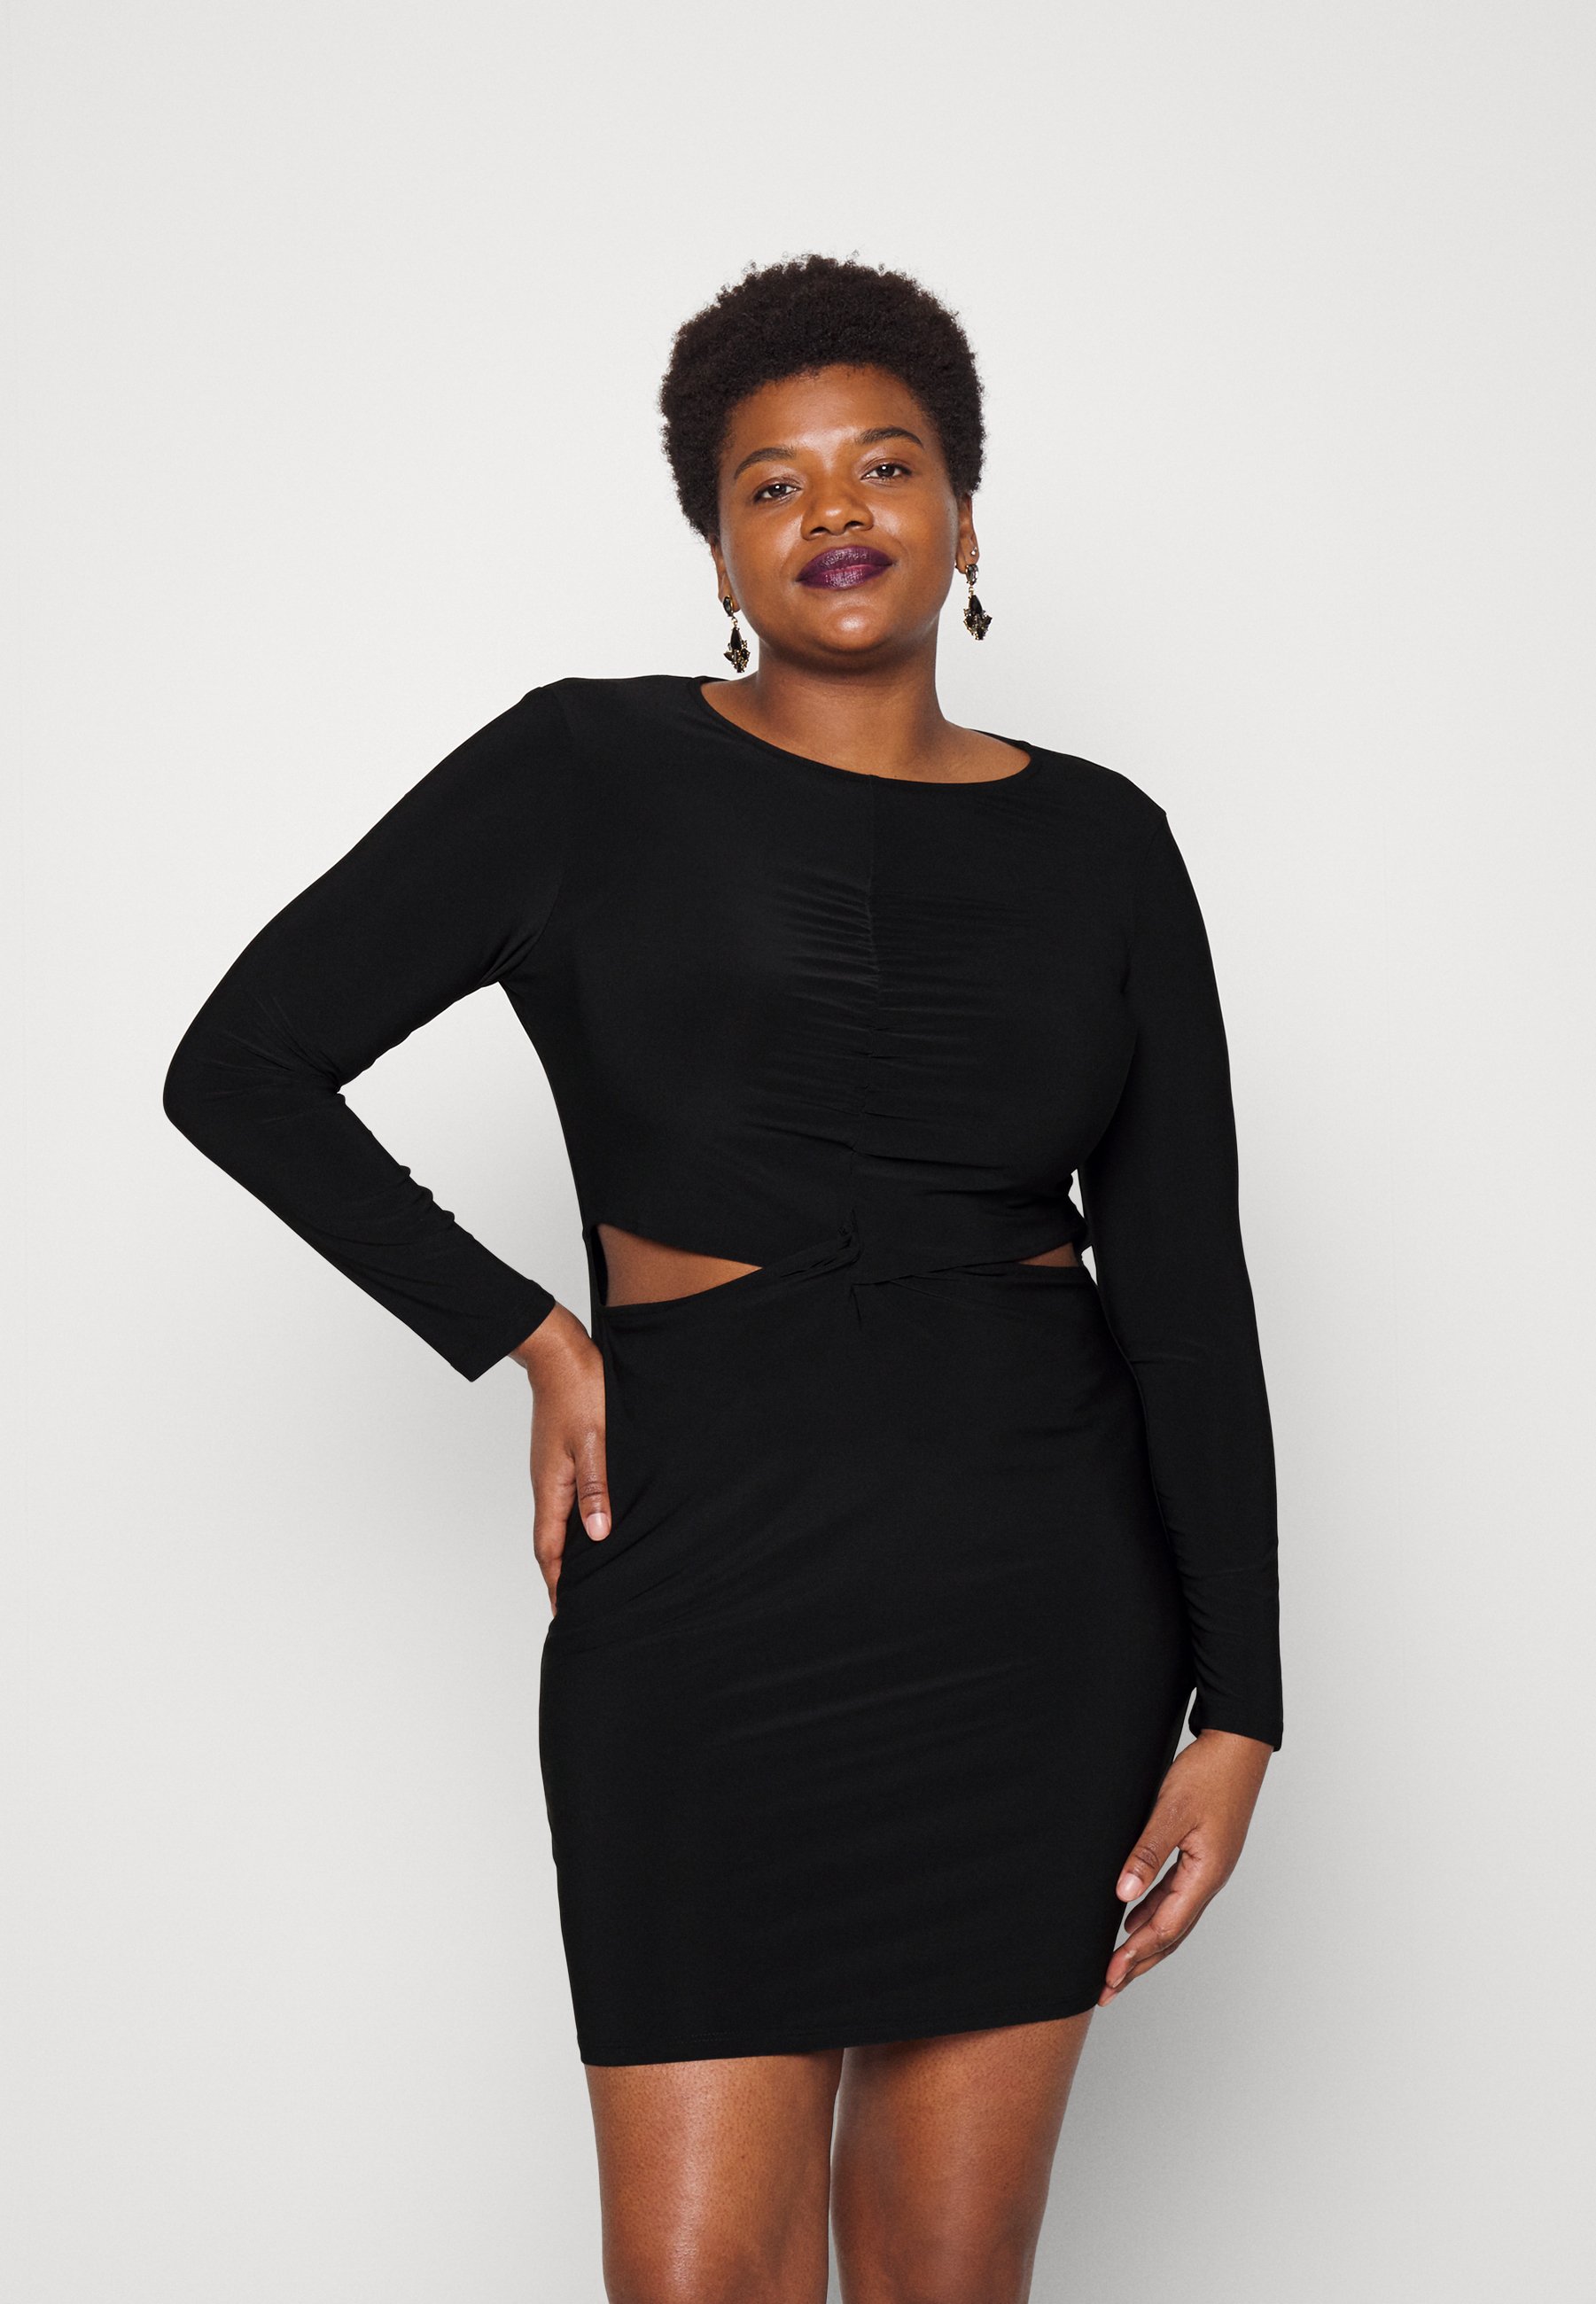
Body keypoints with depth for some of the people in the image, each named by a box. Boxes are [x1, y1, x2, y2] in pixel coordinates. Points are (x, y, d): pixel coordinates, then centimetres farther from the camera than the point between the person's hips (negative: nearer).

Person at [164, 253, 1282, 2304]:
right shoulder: (587, 777, -1)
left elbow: (1186, 1289, 5)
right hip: (718, 1579, -2)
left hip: (1043, 1592, 2)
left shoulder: (1100, 847, 6)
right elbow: (239, 1068, 1)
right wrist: (530, 1343, -4)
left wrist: (1235, 1709, -1)